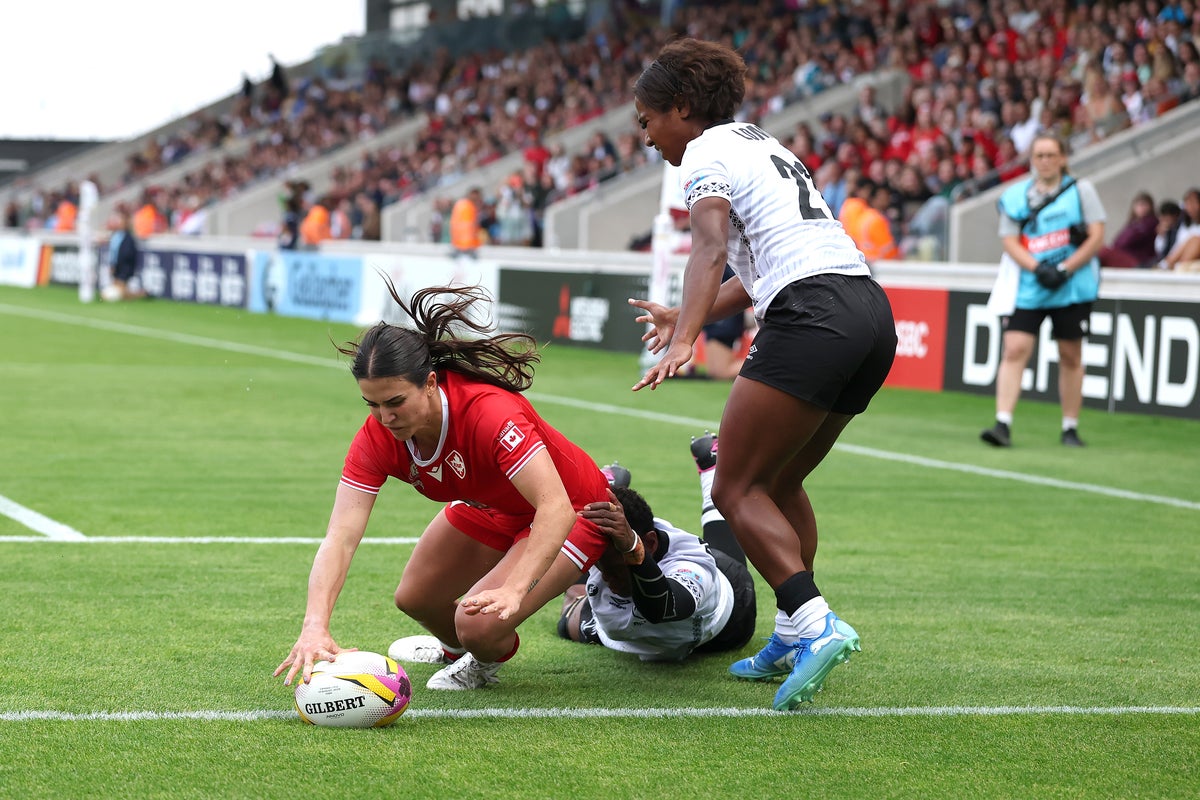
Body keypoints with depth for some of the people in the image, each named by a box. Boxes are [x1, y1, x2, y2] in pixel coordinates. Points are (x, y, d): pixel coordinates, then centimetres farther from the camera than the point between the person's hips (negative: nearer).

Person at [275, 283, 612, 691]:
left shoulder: (491, 413, -40)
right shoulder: (377, 437, -23)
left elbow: (556, 508, -44)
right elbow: (339, 539, -30)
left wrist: (512, 590, -57)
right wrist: (315, 628, -47)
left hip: (570, 513, -6)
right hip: (489, 509, 6)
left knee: (480, 624, -22)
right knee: (414, 598, 10)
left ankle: (489, 659, 16)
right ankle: (458, 648, 46)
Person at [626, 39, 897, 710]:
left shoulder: (706, 153, 1)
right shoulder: (763, 144, 28)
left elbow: (712, 248, -17)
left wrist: (684, 339, -30)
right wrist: (688, 317, 30)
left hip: (813, 317, -9)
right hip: (873, 312, 9)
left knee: (738, 489, -7)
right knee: (781, 483, 21)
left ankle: (817, 625, -22)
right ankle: (794, 638, 19)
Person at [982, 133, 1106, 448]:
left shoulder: (1081, 190, 3)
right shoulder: (1014, 196, 7)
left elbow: (1097, 236, -3)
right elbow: (1010, 241, 2)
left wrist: (1065, 270, -14)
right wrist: (1038, 269, -16)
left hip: (1073, 288, 0)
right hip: (1026, 289, 1)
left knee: (1070, 355, 6)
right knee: (1014, 349, -11)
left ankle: (1070, 428, 17)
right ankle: (1003, 425, -13)